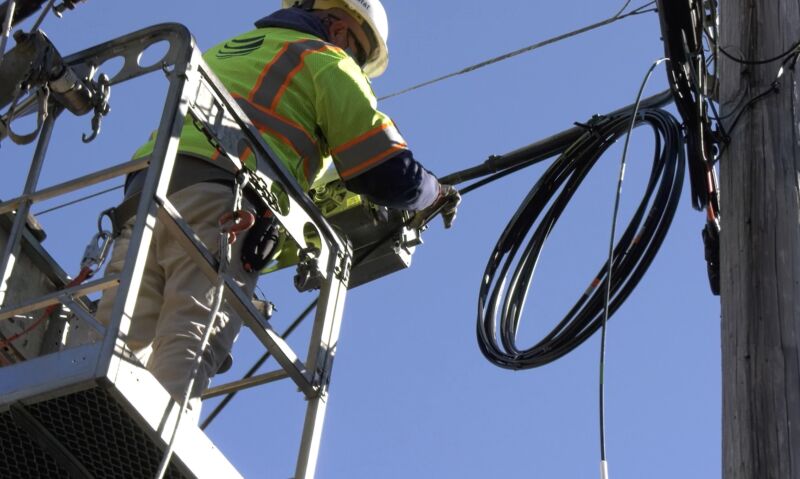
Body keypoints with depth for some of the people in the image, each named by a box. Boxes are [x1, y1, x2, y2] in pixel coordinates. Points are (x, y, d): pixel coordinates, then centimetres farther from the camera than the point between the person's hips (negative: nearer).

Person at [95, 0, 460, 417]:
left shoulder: (223, 52, 38)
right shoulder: (327, 62, 16)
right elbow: (389, 175, 10)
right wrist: (435, 195, 30)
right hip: (218, 198, -6)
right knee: (187, 347, -18)